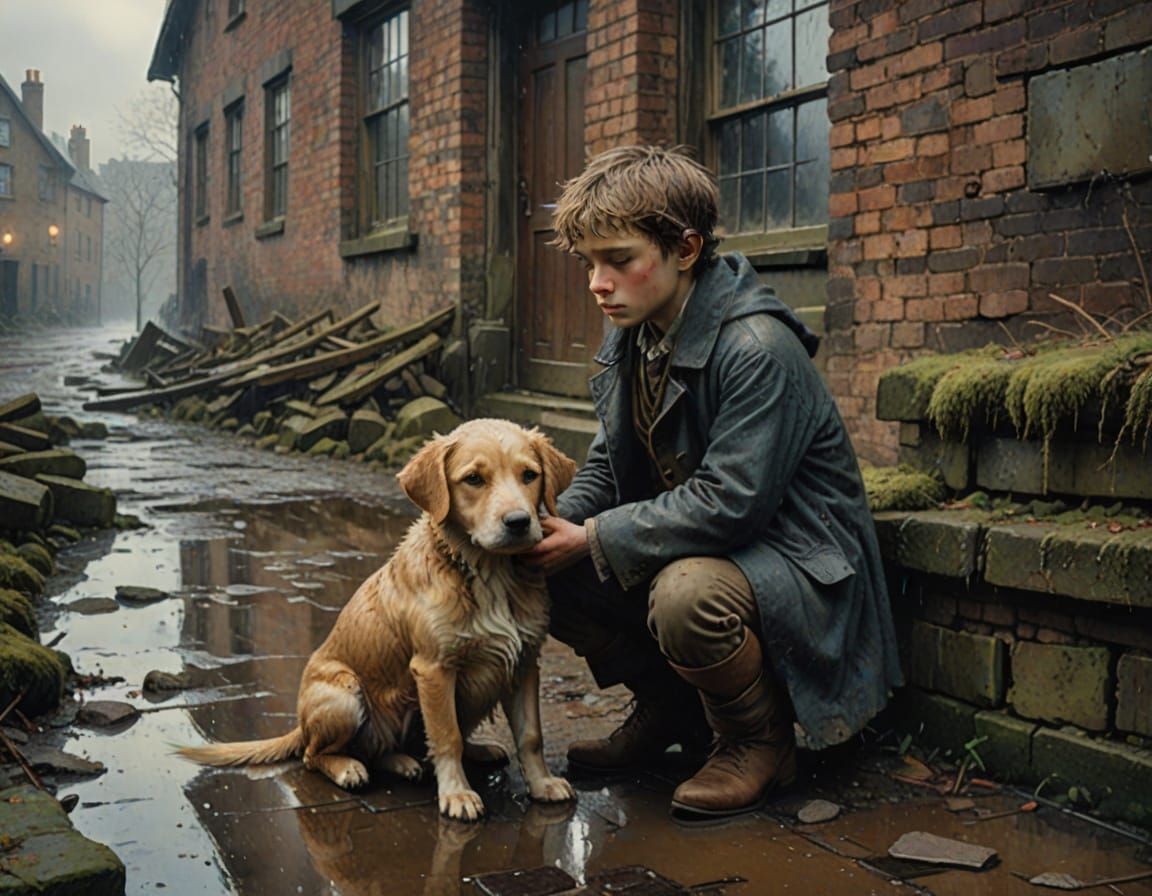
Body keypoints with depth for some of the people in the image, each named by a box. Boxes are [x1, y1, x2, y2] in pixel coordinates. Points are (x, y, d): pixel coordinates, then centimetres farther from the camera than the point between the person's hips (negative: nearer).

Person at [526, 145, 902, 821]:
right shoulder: (630, 338, 3)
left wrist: (594, 541, -24)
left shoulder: (759, 349, -25)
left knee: (687, 594, -37)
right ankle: (670, 711, 15)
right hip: (689, 547, 9)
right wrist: (554, 524, -12)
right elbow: (608, 465, 9)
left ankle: (760, 745, -6)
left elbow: (730, 502, -28)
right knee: (549, 576, -5)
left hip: (796, 560, -8)